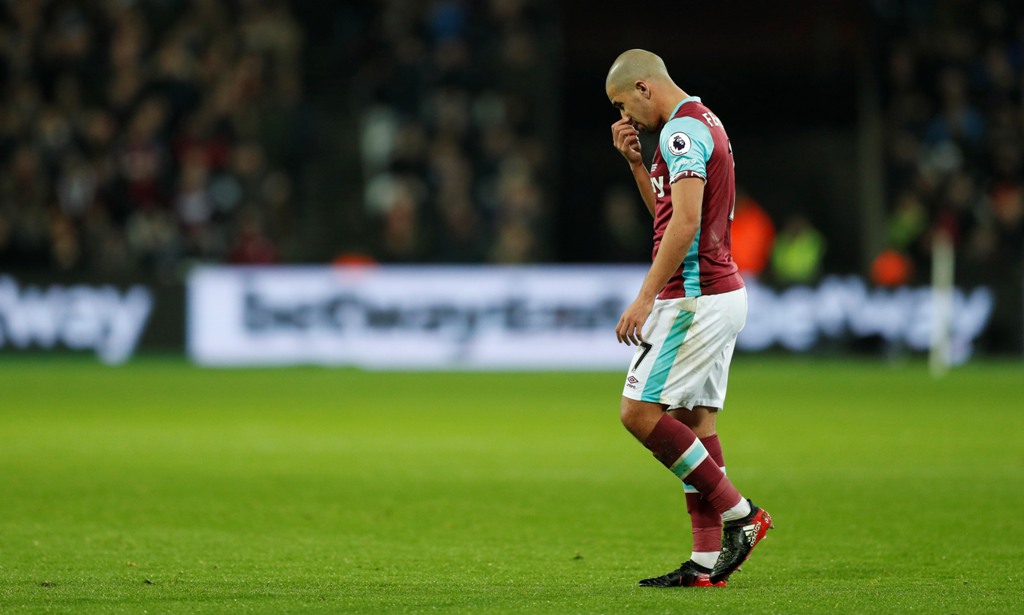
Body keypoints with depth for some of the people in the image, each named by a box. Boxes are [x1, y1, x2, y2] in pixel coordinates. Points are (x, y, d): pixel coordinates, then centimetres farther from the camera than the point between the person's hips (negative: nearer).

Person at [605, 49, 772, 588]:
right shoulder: (704, 123, 18)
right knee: (694, 419, 8)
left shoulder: (682, 129, -14)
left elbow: (684, 221, -24)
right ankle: (706, 560, 6)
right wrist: (633, 160, 16)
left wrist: (645, 297, -25)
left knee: (640, 413, -9)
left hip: (693, 297, -10)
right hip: (721, 293, 10)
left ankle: (740, 513, -6)